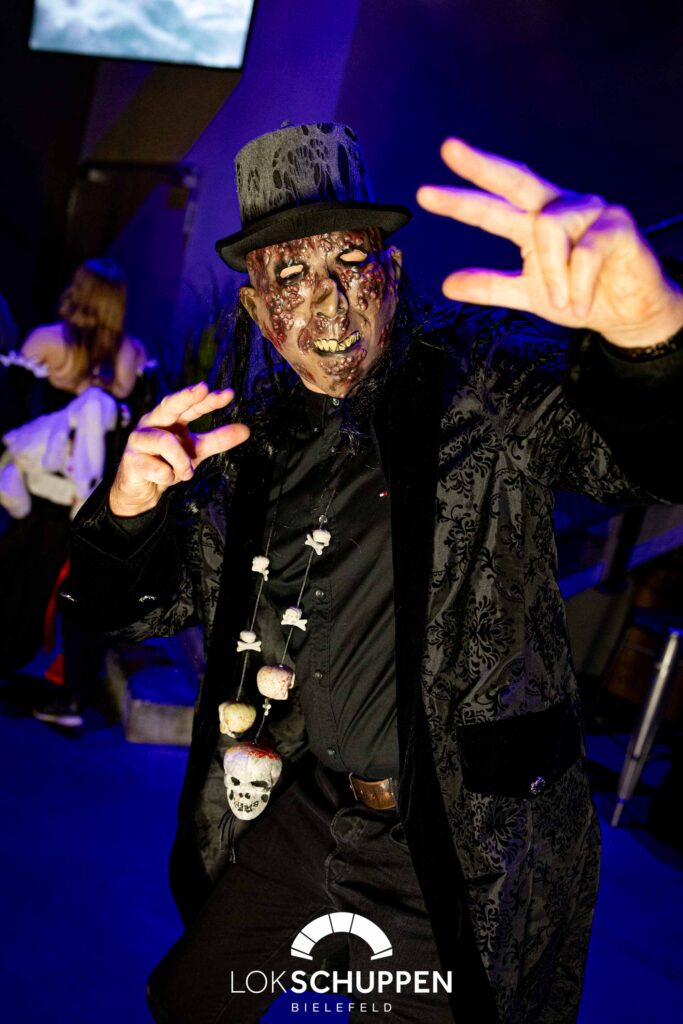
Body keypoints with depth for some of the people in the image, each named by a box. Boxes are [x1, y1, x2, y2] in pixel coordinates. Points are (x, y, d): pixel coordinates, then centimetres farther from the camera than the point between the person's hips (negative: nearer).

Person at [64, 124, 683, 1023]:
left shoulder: (488, 376, -13)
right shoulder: (254, 427, 0)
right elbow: (144, 603, 6)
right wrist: (131, 504, -16)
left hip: (465, 849, -4)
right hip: (299, 808, 5)